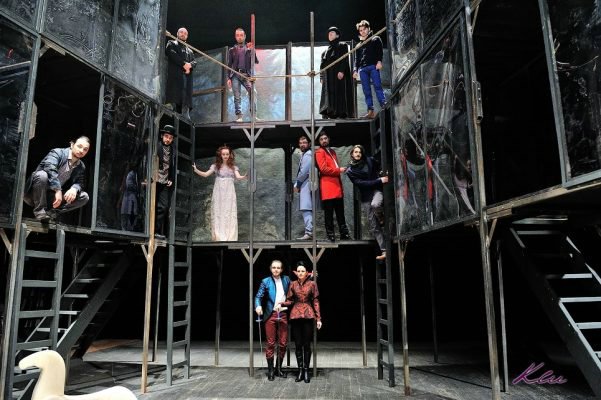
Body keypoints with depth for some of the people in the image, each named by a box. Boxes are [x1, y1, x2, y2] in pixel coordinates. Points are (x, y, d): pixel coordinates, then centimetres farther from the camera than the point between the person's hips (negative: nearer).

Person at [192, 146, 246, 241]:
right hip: (218, 194, 0)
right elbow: (205, 174, -5)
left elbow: (238, 177, -9)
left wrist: (244, 177, -31)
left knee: (229, 215, -1)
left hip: (229, 194, 0)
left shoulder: (233, 167, 6)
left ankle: (230, 238, 2)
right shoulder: (215, 166, 5)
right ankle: (219, 237, 4)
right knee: (218, 214, 0)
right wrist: (196, 170, -21)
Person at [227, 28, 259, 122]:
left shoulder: (249, 48, 14)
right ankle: (239, 116, -2)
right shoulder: (232, 50, 15)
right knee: (237, 97, -5)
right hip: (235, 75, 1)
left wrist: (252, 50, -8)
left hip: (246, 75, -1)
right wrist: (229, 78, 4)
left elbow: (256, 61, 4)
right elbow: (229, 65, 13)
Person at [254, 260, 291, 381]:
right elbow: (258, 296, -2)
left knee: (283, 343, 7)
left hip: (283, 315, 3)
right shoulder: (266, 281, 1)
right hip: (270, 315, -2)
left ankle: (278, 369, 22)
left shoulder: (286, 280, 8)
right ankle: (270, 370, 15)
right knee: (271, 343, 2)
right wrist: (258, 306, -22)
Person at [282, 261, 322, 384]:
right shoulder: (293, 284, 6)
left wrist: (318, 318, -2)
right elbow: (290, 300, 8)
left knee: (307, 344, 1)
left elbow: (315, 301, 2)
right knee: (298, 344, 5)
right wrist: (281, 304, -12)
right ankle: (300, 370, 14)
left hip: (308, 316, -2)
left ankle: (306, 370, 11)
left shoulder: (312, 284, 1)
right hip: (295, 316, 2)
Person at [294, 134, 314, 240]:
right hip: (304, 185, 10)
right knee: (306, 209, 10)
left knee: (306, 209, -16)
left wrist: (297, 184, -5)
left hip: (306, 185, -10)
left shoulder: (307, 155, -8)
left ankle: (309, 232, -21)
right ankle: (309, 232, 12)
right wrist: (297, 184, 12)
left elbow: (304, 172, -15)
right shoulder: (304, 155, 22)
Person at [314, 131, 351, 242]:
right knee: (329, 214, -3)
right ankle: (330, 236, 3)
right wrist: (338, 170, -9)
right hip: (327, 188, -8)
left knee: (340, 213, 11)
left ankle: (344, 235, 17)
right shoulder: (319, 152, -4)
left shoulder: (332, 151, 23)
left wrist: (340, 170, 14)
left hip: (337, 186, 8)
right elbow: (323, 169, -14)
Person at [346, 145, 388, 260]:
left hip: (377, 190, -1)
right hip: (366, 196, 1)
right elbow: (360, 183, -10)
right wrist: (379, 180, -14)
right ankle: (384, 251, 5)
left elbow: (380, 169, 21)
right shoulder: (350, 170, 0)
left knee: (375, 205, -37)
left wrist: (384, 176, 2)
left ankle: (383, 219, -3)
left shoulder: (370, 161, 2)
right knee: (374, 226, -1)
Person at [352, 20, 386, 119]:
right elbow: (357, 58, 24)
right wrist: (355, 70, 9)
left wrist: (379, 61, -12)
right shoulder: (359, 45, 27)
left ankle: (384, 106, -24)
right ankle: (371, 111, -7)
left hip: (373, 66, -4)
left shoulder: (376, 39, 16)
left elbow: (380, 51, 4)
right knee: (366, 91, -4)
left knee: (377, 86, -17)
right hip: (362, 69, 4)